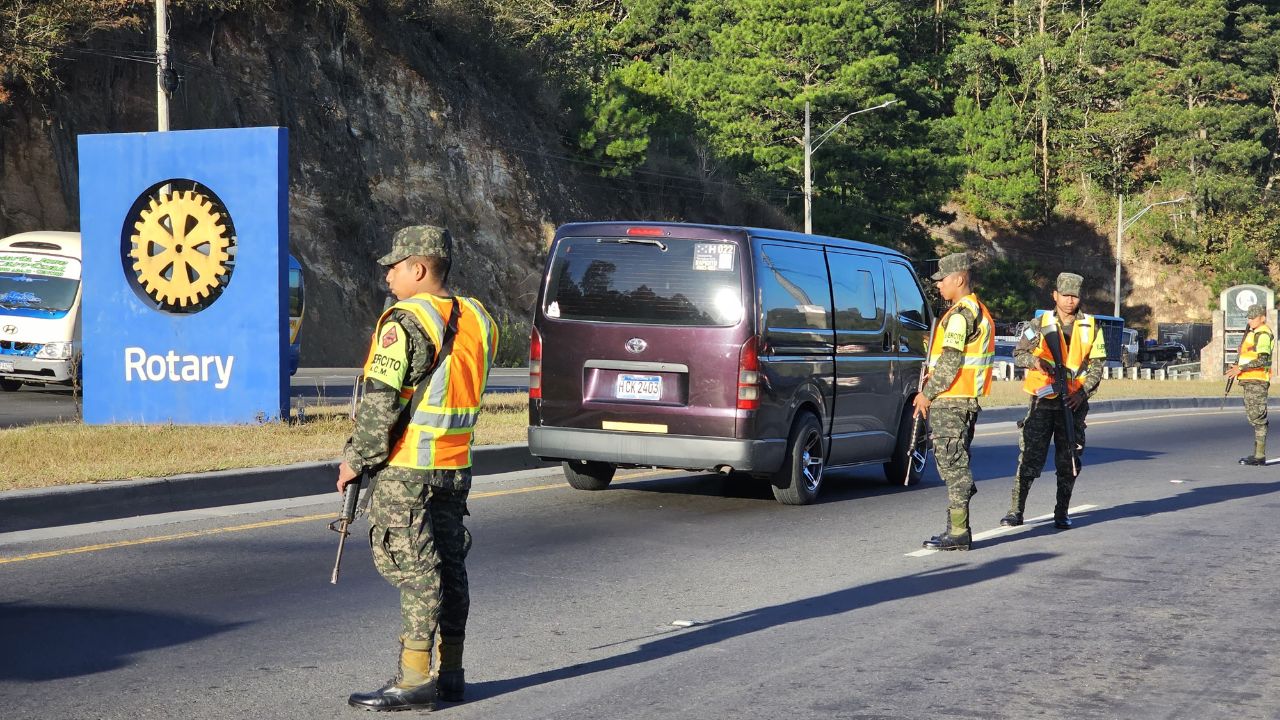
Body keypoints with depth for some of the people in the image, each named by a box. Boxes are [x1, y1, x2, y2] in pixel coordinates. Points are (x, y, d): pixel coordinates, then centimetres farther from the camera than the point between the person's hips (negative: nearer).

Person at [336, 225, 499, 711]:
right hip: (456, 466, 8)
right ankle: (449, 673, 19)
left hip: (406, 470, -8)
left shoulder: (406, 322, -15)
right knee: (448, 566, 13)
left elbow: (380, 402, -17)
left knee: (414, 570, -5)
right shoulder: (475, 319, 10)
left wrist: (356, 459, -7)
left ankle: (415, 680, -2)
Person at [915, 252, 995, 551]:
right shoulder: (979, 311, 18)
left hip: (950, 402, -10)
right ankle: (957, 529, 18)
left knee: (952, 463, -8)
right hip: (967, 400, 10)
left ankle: (958, 532, -7)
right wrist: (930, 391, 19)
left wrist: (927, 394, -11)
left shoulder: (960, 314, -15)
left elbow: (950, 362, -20)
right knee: (955, 463, 15)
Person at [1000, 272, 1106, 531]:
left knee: (1068, 462, 6)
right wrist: (1034, 361, -17)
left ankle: (1062, 513, 15)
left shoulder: (1091, 327, 5)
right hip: (1043, 400, -1)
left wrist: (1083, 392, -8)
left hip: (1074, 403, 1)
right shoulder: (1040, 324, 2)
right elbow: (1018, 354, 6)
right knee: (1030, 458, -7)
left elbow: (1097, 364, 5)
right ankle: (1016, 511, -4)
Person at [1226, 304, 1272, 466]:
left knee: (1258, 418, -9)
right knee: (1253, 417, 12)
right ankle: (1258, 453, 17)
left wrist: (1241, 368, -21)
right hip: (1249, 381, 10)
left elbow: (1263, 360, -22)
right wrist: (1237, 366, 13)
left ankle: (1260, 456, -8)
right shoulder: (1252, 333, 19)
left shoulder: (1263, 334, -12)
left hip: (1257, 381, -10)